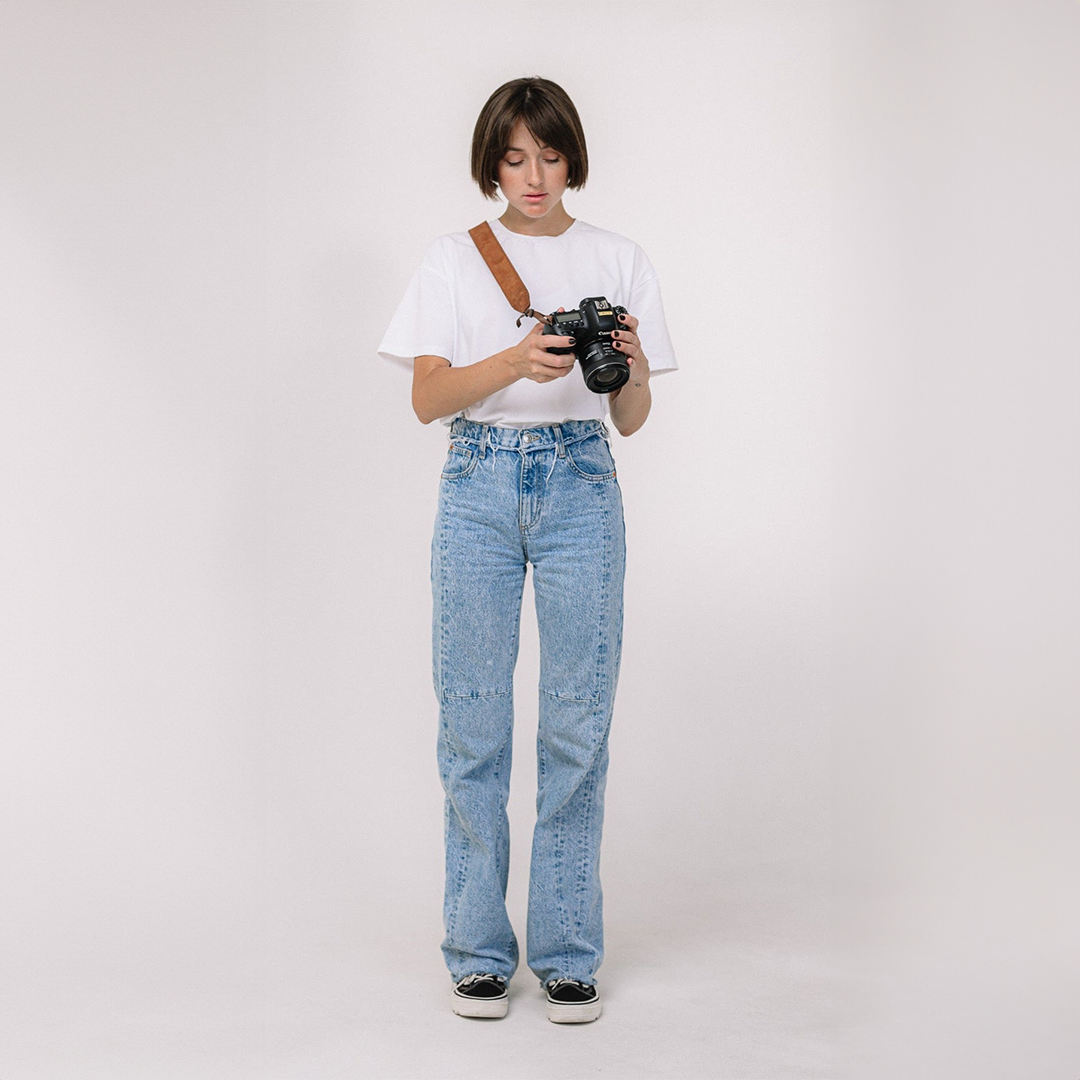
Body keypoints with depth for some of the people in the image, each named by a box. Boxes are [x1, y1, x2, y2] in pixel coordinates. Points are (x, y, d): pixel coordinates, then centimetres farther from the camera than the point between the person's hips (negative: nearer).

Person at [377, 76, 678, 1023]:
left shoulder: (619, 261, 10)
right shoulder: (453, 261, 9)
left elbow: (631, 419, 7)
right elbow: (426, 399, -2)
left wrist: (630, 363, -15)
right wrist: (517, 359, -19)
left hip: (579, 483, 0)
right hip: (478, 483, 0)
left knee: (578, 722, -1)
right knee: (473, 722, 1)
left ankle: (568, 953, 11)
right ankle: (479, 951, 13)